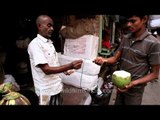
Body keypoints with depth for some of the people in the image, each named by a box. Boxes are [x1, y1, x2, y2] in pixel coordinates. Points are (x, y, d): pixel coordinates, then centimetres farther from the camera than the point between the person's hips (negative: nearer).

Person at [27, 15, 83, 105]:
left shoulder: (49, 42, 8)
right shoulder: (35, 44, -18)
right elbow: (46, 69, -24)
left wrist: (64, 69, 1)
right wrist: (70, 66, -31)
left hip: (57, 86, 7)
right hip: (47, 90, -7)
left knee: (59, 103, 20)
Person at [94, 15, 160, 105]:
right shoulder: (125, 39, 1)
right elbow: (115, 58, -1)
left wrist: (134, 83, -26)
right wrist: (104, 60, -22)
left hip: (134, 90, -5)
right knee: (118, 103, 22)